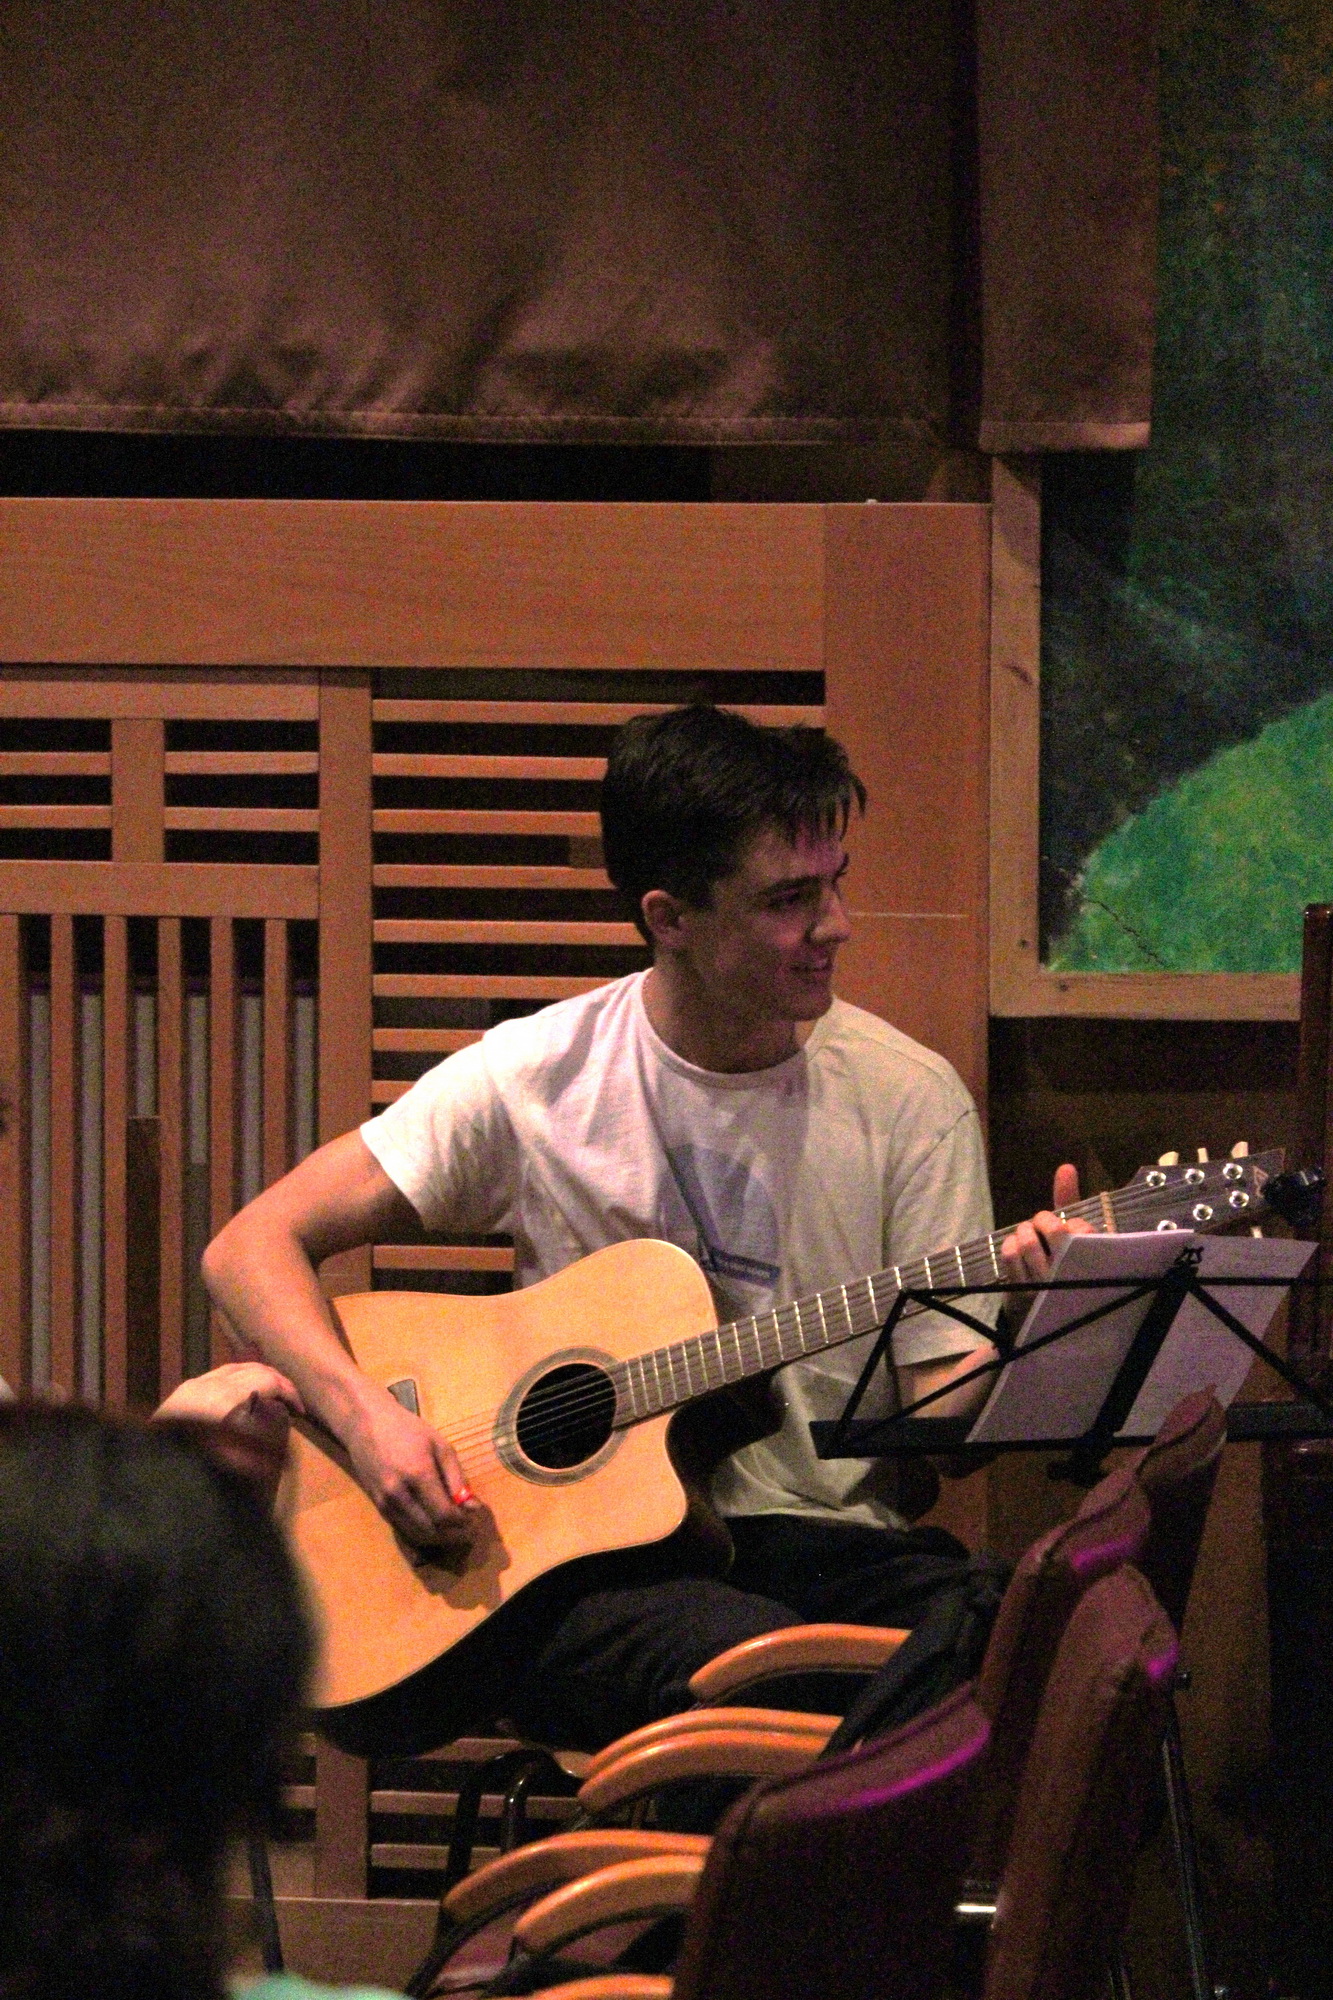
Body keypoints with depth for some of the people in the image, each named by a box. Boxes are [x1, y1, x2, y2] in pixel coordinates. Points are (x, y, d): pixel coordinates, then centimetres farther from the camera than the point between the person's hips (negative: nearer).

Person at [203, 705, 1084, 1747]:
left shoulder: (908, 1098, 4)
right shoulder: (533, 1082, 0)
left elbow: (941, 1418, 1)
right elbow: (253, 1247, 2)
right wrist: (367, 1416, -15)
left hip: (832, 1542, 2)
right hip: (584, 1564, -2)